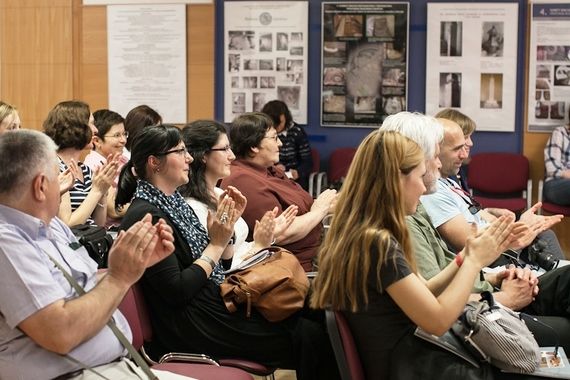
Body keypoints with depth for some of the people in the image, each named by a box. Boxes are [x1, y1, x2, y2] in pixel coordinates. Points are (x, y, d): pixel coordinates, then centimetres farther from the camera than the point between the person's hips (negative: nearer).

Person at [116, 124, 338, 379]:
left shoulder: (174, 201, 12)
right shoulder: (146, 215, -16)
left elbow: (219, 266, 14)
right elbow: (176, 291, -21)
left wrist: (228, 223, 0)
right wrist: (217, 243, -14)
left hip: (214, 303, 9)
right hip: (194, 328, -9)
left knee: (303, 321, -1)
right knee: (309, 338, -11)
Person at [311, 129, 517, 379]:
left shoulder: (361, 233, 5)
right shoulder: (377, 243, -25)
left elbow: (421, 294, 11)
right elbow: (438, 320, -20)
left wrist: (467, 257, 2)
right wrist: (474, 261, -9)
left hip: (395, 355, 9)